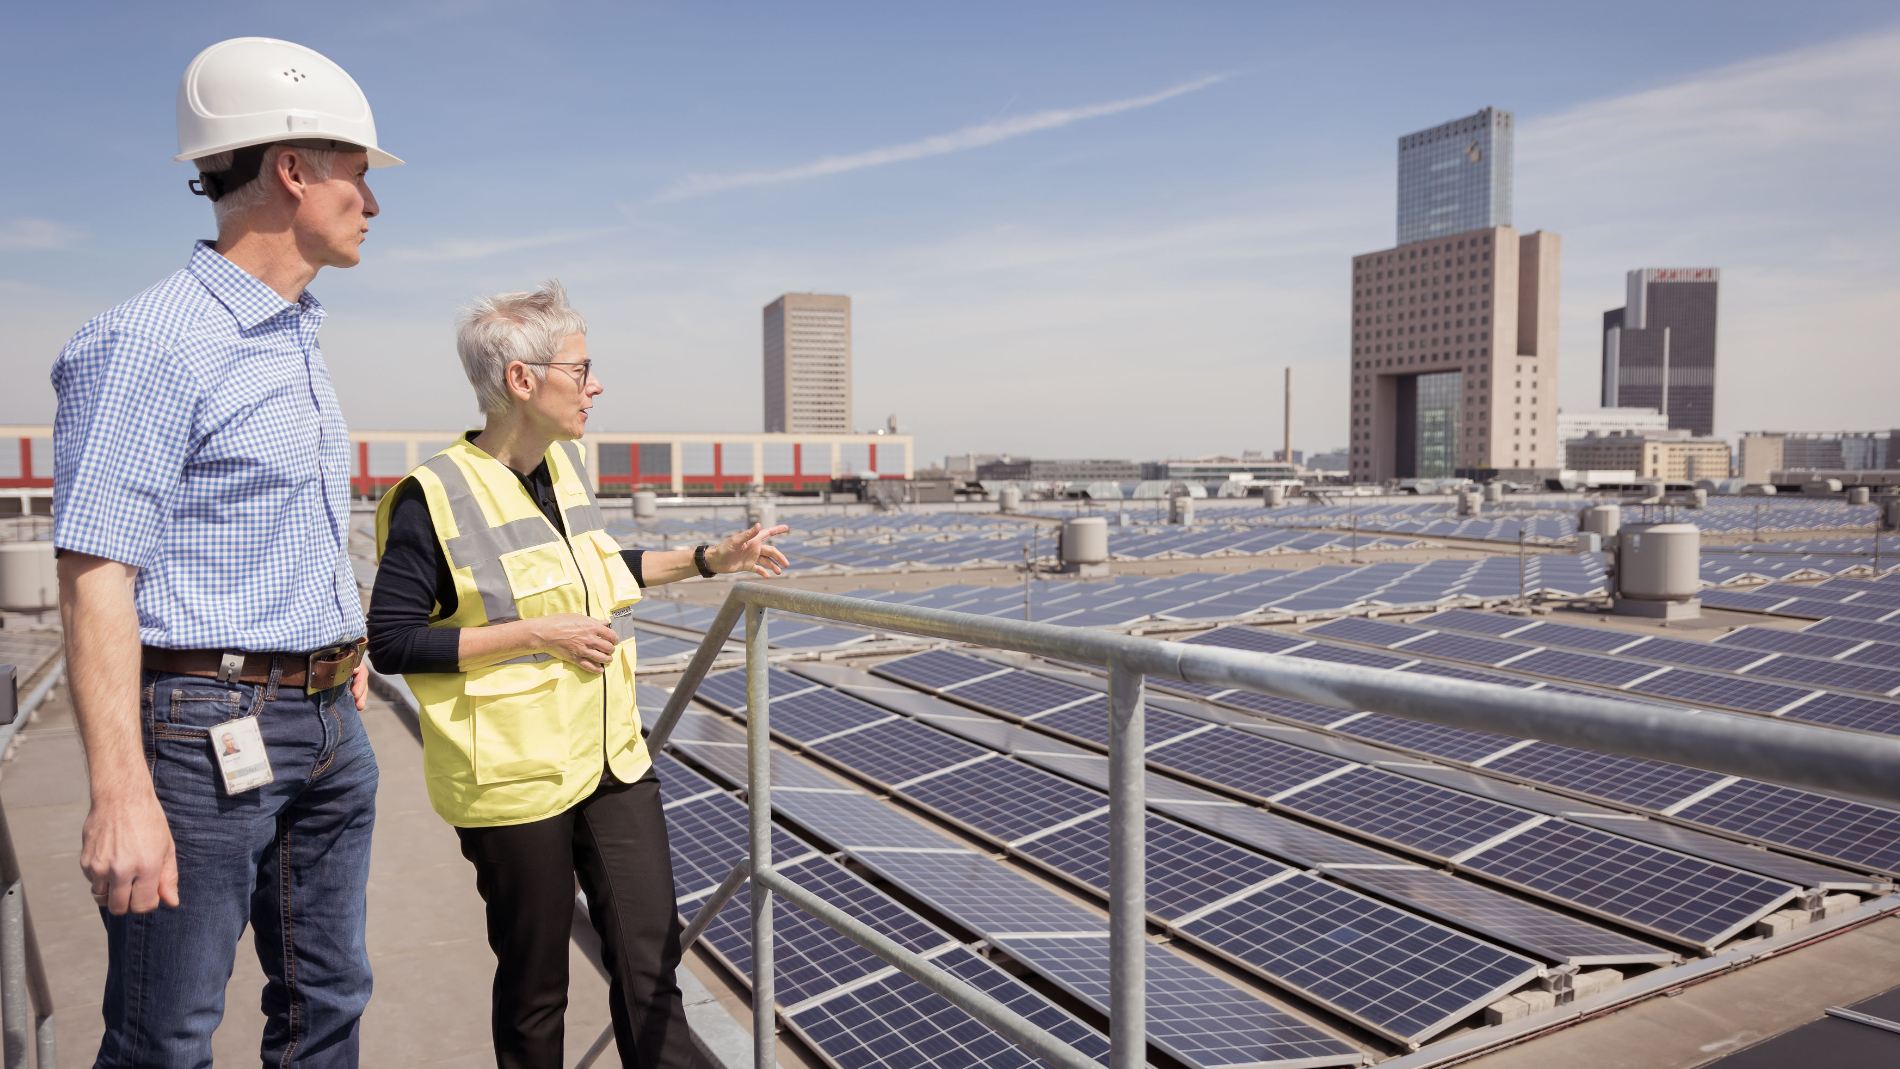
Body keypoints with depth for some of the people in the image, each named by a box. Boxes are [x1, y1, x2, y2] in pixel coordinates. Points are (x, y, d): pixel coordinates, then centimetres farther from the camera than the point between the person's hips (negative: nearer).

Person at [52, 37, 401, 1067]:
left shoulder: (298, 341, 13)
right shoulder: (150, 343, -14)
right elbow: (95, 577, -19)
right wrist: (120, 793, -23)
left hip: (326, 722, 8)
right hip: (208, 733, -8)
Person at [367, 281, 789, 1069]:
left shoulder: (566, 464, 6)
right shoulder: (435, 496, -15)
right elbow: (390, 643, -15)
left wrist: (710, 559, 17)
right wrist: (536, 633, -20)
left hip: (613, 760, 6)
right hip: (514, 781, -6)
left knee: (652, 960, 8)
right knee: (534, 984, 11)